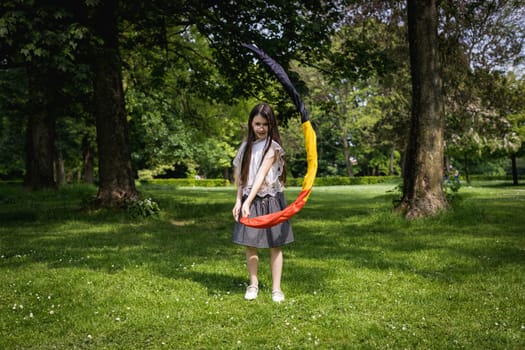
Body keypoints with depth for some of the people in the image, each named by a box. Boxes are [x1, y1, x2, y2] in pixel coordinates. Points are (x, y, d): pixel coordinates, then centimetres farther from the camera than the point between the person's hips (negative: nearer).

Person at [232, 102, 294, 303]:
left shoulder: (273, 147, -9)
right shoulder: (246, 146, 7)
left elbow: (261, 176, -19)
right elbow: (239, 175, 6)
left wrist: (248, 201, -28)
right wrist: (239, 201, -5)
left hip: (270, 201, -4)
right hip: (247, 201, 4)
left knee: (275, 245, 3)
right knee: (250, 245, 6)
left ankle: (276, 288, 12)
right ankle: (253, 285, 20)